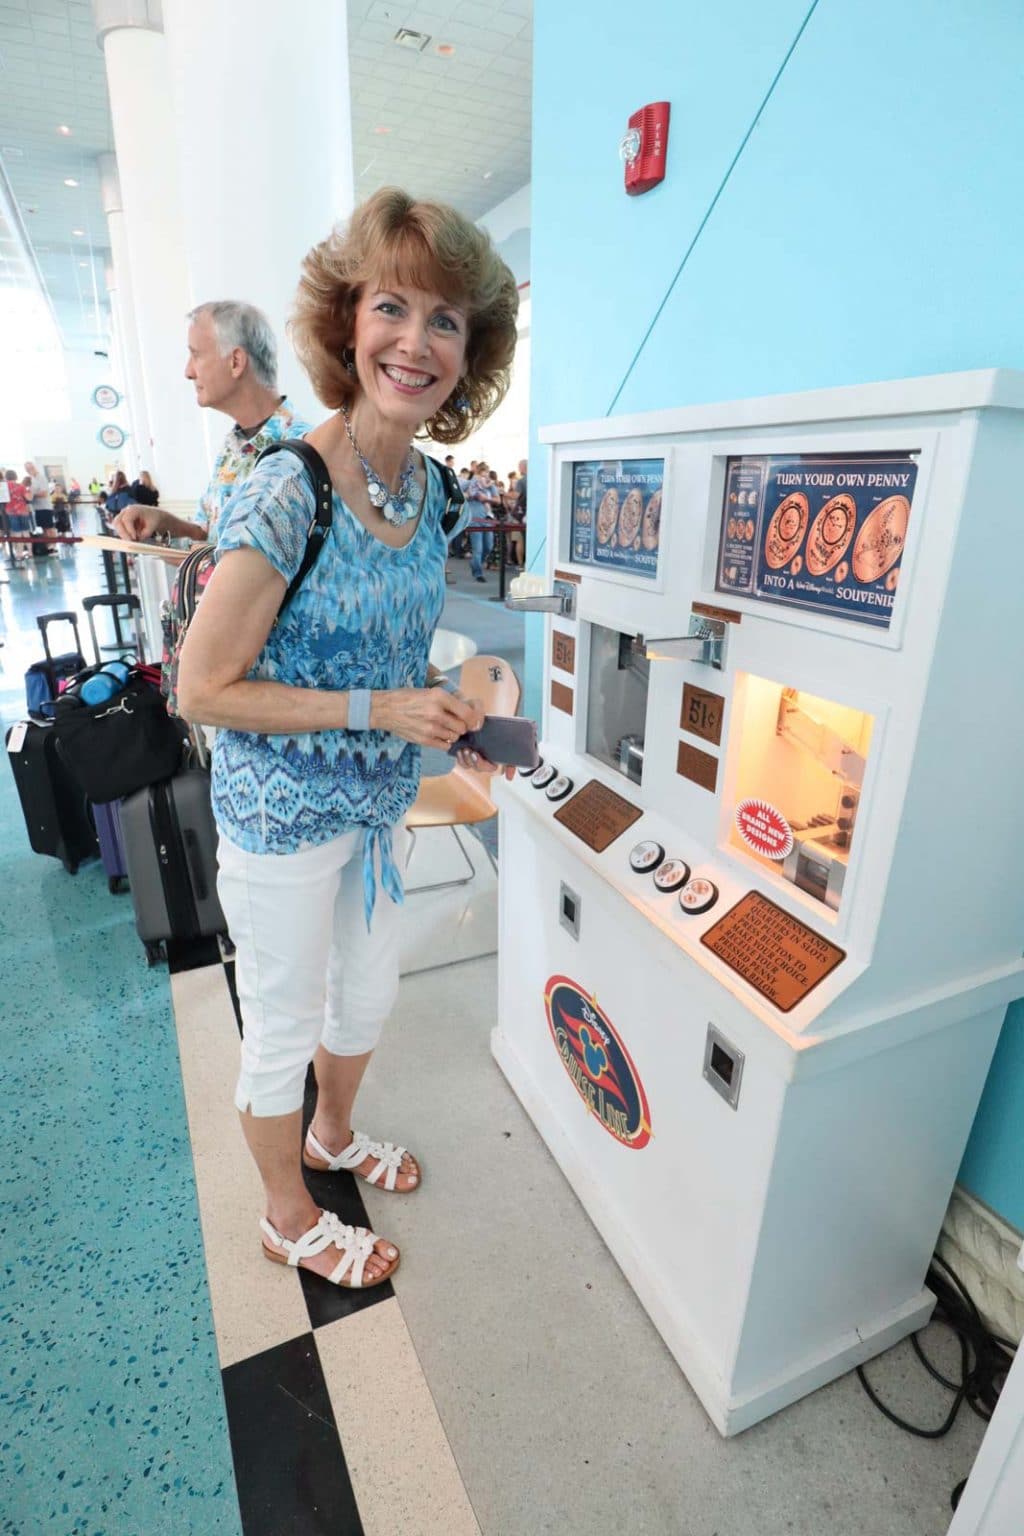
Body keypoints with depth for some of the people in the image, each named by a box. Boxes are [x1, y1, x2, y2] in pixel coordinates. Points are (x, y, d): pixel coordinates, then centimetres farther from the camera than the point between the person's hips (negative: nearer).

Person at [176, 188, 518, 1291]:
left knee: (367, 999, 26)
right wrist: (379, 709, -24)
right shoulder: (286, 496, -24)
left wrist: (446, 708, 0)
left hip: (380, 802, 7)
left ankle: (333, 1135, 58)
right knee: (285, 1032, 16)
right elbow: (204, 690, -20)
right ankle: (289, 1217, 46)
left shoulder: (427, 485, -1)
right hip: (284, 818, -7)